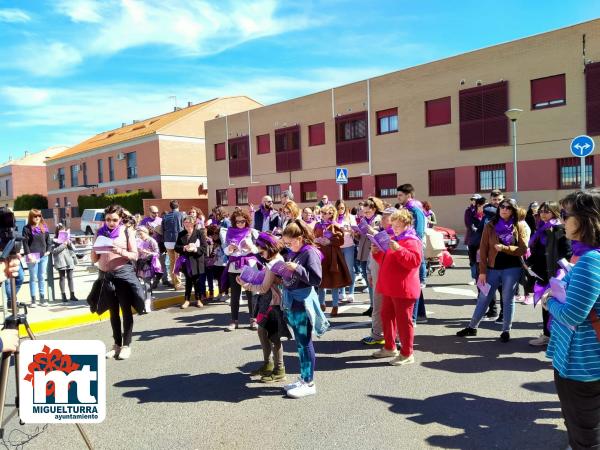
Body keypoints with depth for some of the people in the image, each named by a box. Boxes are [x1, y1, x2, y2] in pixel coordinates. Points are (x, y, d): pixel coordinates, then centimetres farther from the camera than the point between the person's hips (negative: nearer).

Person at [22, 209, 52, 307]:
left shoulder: (44, 227, 12)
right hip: (33, 256, -4)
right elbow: (25, 243, -7)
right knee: (33, 278, 0)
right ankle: (33, 299, 5)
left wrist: (48, 250, 3)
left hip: (43, 256, 4)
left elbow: (48, 240, 15)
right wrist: (29, 255, -14)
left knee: (42, 277, 9)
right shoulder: (27, 228, -2)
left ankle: (42, 298, 15)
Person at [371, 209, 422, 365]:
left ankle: (407, 354, 9)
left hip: (403, 289, -10)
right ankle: (390, 347, 30)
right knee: (386, 316, 16)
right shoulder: (393, 240, 18)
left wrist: (398, 249, -33)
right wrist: (377, 253, 6)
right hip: (389, 288, 10)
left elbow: (414, 261, -26)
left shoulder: (412, 241, -12)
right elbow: (385, 261, 25)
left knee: (403, 320, -2)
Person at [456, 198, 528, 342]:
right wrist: (482, 271, -5)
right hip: (492, 268, 1)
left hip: (512, 269, -1)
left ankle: (506, 330, 21)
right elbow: (483, 250, -1)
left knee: (508, 300, 8)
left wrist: (503, 248, -20)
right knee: (483, 299, 8)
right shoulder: (490, 226, 0)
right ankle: (472, 327, 19)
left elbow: (523, 249, -7)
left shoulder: (519, 227, -1)